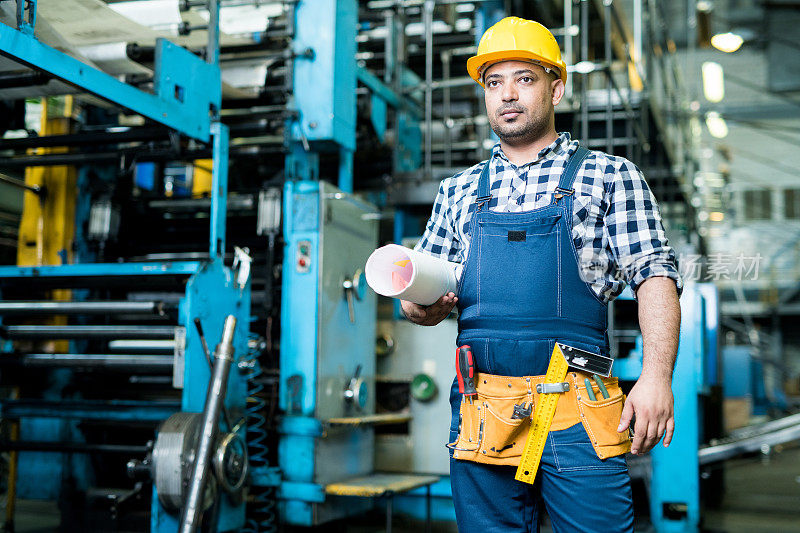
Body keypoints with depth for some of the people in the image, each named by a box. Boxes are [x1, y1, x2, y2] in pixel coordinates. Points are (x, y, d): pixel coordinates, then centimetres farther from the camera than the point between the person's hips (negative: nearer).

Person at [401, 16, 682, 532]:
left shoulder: (610, 175, 7)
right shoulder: (459, 191, 17)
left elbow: (654, 276, -1)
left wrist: (656, 375, -15)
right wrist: (422, 305, -5)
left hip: (578, 412, -3)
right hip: (481, 413, 3)